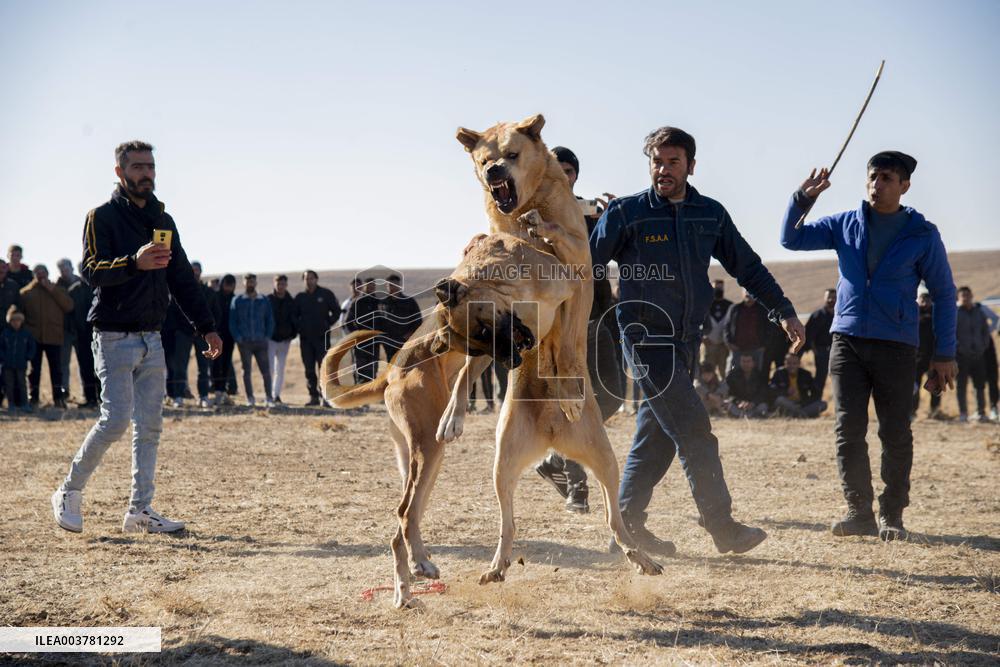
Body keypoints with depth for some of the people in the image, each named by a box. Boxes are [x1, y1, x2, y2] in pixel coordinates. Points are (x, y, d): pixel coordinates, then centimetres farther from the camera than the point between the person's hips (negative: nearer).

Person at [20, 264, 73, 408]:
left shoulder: (57, 290, 12)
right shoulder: (26, 292, 9)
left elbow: (69, 306, -3)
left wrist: (53, 290, -8)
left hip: (53, 336, 0)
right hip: (33, 337, 0)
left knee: (56, 368, 1)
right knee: (34, 368, 4)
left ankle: (58, 397, 5)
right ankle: (33, 397, 9)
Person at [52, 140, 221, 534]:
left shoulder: (164, 221, 15)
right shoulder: (103, 217, -4)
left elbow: (182, 279, 19)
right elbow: (91, 271, -19)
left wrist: (206, 326, 13)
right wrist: (134, 263, -36)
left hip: (151, 339, 6)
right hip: (115, 337, -6)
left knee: (150, 425, 3)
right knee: (116, 419, -13)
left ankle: (140, 510, 8)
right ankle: (70, 493, 5)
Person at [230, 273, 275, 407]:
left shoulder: (264, 301, 10)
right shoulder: (237, 301, 5)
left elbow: (270, 321, 13)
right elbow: (232, 322, 4)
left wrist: (267, 337, 1)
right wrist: (238, 338, -7)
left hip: (260, 342, 1)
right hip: (244, 342, -1)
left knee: (266, 370, -5)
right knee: (247, 371, 2)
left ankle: (269, 398, -2)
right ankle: (250, 399, 6)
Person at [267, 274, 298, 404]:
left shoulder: (291, 301, 7)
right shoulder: (268, 300, -2)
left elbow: (295, 319, 11)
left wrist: (293, 334, -2)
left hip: (285, 339, 3)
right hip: (270, 339, -3)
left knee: (280, 369, 8)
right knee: (270, 368, -10)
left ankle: (276, 394, 14)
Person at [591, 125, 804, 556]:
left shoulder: (711, 215, 9)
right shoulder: (626, 213, -5)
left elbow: (747, 266, 16)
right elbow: (586, 263, -3)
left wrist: (783, 311, 15)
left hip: (686, 342, 5)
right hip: (646, 338, -5)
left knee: (657, 436, 8)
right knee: (694, 432, -11)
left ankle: (627, 524, 16)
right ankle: (723, 528, -6)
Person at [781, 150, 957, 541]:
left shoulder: (922, 235, 0)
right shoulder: (845, 225, 7)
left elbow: (943, 294, 4)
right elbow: (792, 239, 9)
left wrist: (944, 353, -1)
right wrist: (803, 199, -7)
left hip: (896, 346, -2)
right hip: (847, 340, 2)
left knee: (896, 433, 1)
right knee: (849, 429, -3)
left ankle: (891, 516, 11)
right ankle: (859, 512, 4)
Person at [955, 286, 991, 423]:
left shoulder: (979, 312, 11)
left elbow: (986, 331, 17)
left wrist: (984, 346, 5)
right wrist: (957, 347, -12)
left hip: (978, 354, 4)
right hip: (962, 355, -4)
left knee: (980, 385, 6)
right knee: (962, 385, -1)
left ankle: (981, 412, 12)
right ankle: (963, 413, 2)